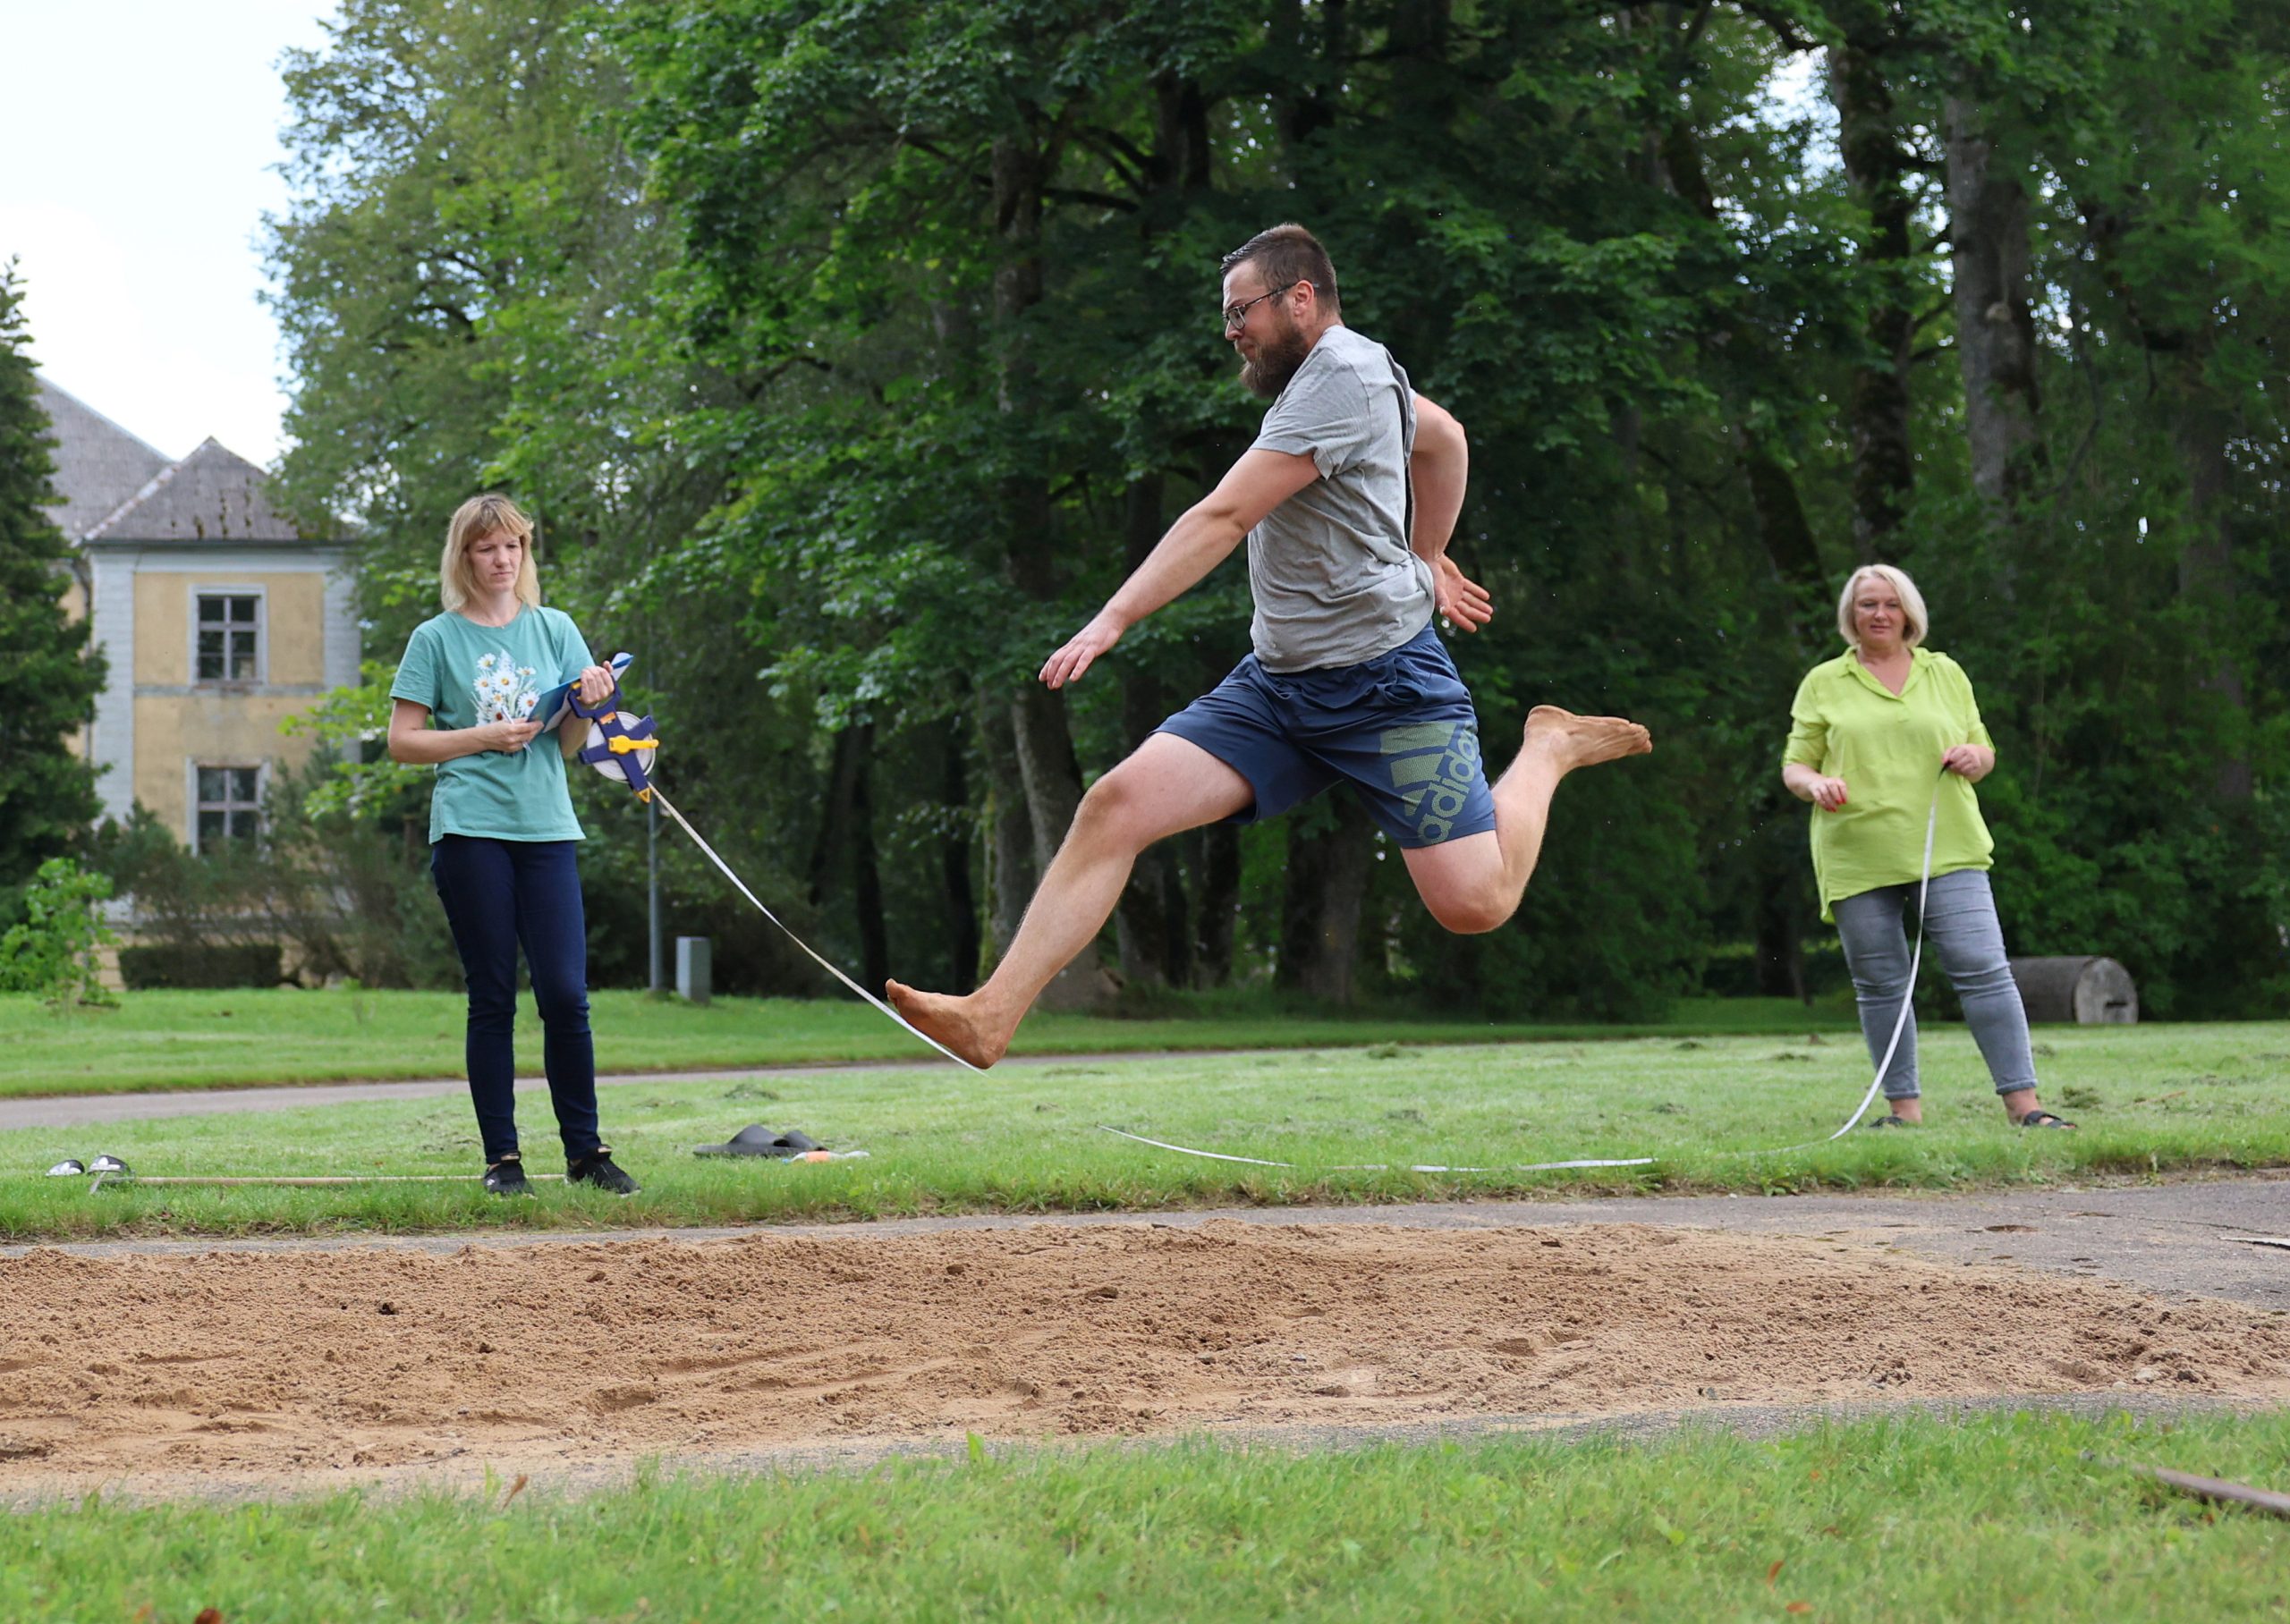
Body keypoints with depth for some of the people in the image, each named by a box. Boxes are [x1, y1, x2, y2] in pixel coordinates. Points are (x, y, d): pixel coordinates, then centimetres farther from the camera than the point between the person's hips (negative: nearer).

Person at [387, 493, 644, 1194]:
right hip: (470, 830, -2)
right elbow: (402, 742, 2)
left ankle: (585, 1151, 6)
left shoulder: (555, 630, 13)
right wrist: (485, 736, -9)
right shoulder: (436, 639, 5)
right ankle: (501, 1157, 6)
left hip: (546, 825, 2)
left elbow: (568, 746, 12)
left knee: (566, 994, -4)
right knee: (493, 1000, 0)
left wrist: (588, 705, -8)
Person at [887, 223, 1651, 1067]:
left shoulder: (1341, 373, -14)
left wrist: (1112, 621, -24)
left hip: (1383, 686, -9)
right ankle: (991, 1017, -17)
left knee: (1473, 902, -11)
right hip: (1276, 682, 9)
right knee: (1116, 805, -11)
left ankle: (1548, 749, 18)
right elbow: (1443, 436, 35)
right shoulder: (1338, 371, 16)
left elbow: (1223, 517, -21)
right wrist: (1427, 557, 38)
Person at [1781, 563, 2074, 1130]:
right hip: (1858, 861, 0)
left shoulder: (1946, 673, 16)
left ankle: (2023, 1103, -10)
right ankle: (1905, 1108, 11)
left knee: (1984, 970, -10)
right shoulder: (1824, 683, 11)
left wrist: (1974, 757, -3)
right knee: (1880, 985, 2)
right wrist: (1816, 783, -13)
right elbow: (1793, 766, 10)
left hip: (1947, 850, 0)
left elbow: (1985, 752, 21)